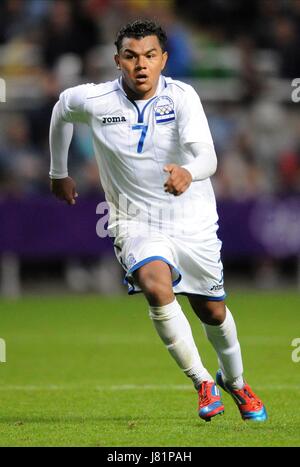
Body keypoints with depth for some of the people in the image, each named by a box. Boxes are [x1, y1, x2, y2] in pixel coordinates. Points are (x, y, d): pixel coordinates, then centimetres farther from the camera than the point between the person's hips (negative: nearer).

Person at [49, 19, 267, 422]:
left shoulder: (182, 97, -16)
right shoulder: (93, 101, -11)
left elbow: (207, 156, -28)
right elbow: (61, 110, 14)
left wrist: (188, 173, -52)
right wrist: (59, 173, 23)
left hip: (192, 222, 1)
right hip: (136, 220, -1)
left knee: (213, 312, 12)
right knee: (156, 287, -30)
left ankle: (235, 381, 43)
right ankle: (203, 383, -18)